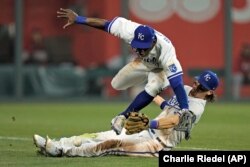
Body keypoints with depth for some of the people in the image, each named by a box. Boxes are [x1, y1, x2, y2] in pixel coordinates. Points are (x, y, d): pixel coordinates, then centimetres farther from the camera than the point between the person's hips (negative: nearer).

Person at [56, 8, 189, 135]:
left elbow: (177, 84, -50)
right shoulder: (130, 31, -39)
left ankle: (123, 117, -19)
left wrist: (185, 113, -55)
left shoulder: (165, 50, -48)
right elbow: (105, 24, -24)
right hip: (142, 63, 5)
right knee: (116, 85, 13)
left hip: (160, 68, -5)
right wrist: (78, 19, -19)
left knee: (153, 88, -34)